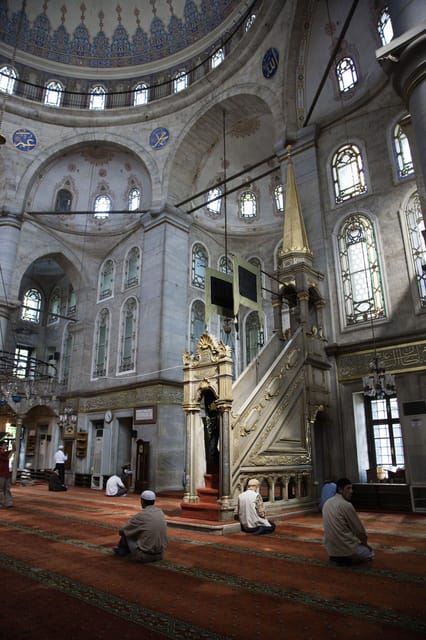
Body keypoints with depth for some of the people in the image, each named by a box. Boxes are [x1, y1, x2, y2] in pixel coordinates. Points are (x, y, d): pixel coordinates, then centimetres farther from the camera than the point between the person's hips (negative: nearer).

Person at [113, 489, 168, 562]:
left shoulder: (141, 515, -15)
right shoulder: (160, 512, 3)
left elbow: (121, 531, -2)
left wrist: (121, 532, 21)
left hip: (145, 555, -6)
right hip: (160, 554, 6)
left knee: (126, 533, 13)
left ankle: (122, 550, 38)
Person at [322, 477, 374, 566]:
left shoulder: (327, 503, 4)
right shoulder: (346, 505, -19)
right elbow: (359, 529, -9)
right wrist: (365, 543, 12)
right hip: (346, 548, -7)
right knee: (370, 552, 19)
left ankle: (336, 557, 16)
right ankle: (347, 559, 5)